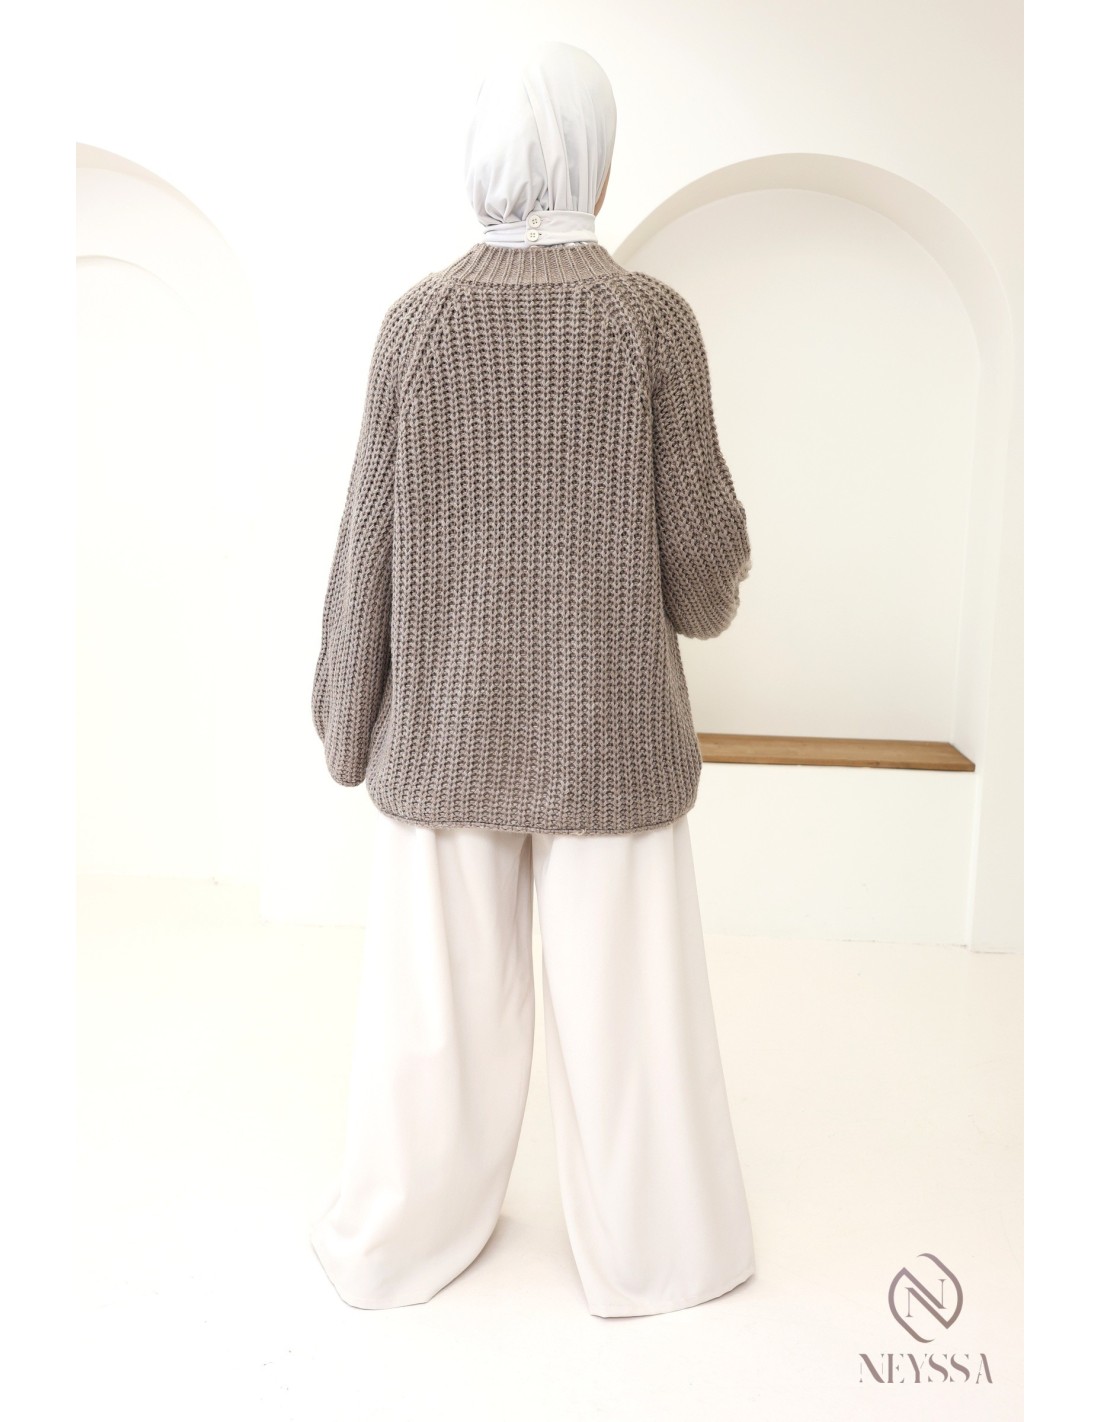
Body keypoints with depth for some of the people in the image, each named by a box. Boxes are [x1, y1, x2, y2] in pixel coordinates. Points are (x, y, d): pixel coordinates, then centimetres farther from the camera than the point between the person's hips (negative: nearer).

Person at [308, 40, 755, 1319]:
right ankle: (648, 1245, 30)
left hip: (448, 729, 2)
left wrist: (346, 721, 8)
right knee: (624, 997, 12)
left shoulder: (418, 322, -4)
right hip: (606, 731, -1)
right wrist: (706, 596, 17)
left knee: (439, 990, 15)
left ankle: (400, 1236, 33)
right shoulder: (653, 319, -8)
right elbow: (702, 547, -8)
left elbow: (371, 545, -3)